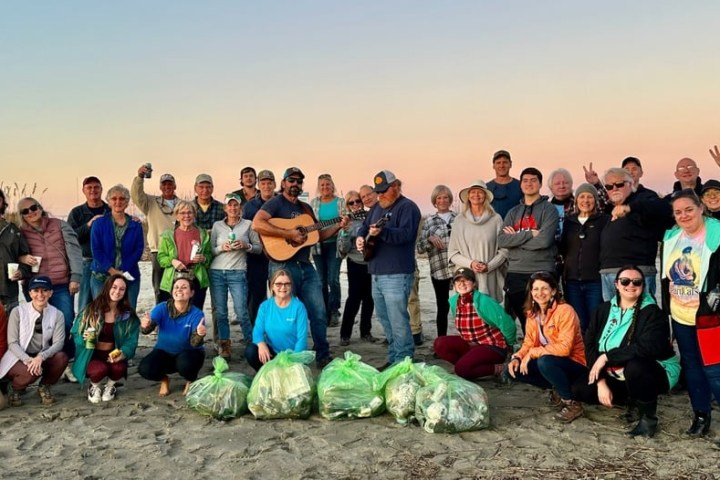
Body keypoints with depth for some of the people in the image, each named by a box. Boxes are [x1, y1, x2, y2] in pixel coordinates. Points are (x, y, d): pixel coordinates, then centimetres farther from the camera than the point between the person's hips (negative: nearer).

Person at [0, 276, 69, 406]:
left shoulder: (57, 314, -4)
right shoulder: (18, 312, -10)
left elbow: (58, 342, -12)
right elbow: (12, 343, -12)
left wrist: (40, 357, -31)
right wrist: (28, 360, -30)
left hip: (42, 358, 3)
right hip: (19, 359, -2)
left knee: (62, 357, -28)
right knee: (30, 372, -35)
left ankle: (44, 387, 1)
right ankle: (17, 389, 3)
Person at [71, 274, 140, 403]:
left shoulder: (128, 315, 1)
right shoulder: (91, 310, -4)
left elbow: (131, 340, -5)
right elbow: (75, 332, 1)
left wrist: (123, 353, -25)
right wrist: (84, 337, -22)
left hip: (113, 354, 2)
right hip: (92, 355, -1)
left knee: (119, 368, -32)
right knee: (101, 369, -34)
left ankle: (110, 386, 7)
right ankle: (94, 387, 6)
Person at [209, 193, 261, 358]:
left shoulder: (248, 225, 5)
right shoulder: (217, 225, 9)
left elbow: (259, 248, 7)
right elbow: (210, 250, 9)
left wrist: (246, 246, -11)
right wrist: (222, 248, -9)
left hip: (238, 272, -2)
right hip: (217, 272, 2)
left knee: (241, 312, -7)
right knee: (220, 312, 2)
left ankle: (251, 344, 8)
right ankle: (225, 345, 12)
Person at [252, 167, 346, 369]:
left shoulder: (306, 207, 18)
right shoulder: (276, 202, -5)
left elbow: (318, 235, 21)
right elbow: (257, 224, -22)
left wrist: (338, 226, 6)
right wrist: (288, 233, -23)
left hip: (306, 267, 7)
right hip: (283, 265, -7)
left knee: (319, 313, 5)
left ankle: (323, 356, 15)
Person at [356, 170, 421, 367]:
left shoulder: (407, 207, -7)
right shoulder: (377, 207, 19)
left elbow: (406, 233, -21)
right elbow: (365, 226, 23)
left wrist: (382, 232, -36)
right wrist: (360, 237, 0)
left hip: (397, 275, -9)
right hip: (377, 273, 9)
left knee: (398, 321, -10)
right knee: (385, 320, 14)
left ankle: (404, 362, -4)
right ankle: (393, 359, 23)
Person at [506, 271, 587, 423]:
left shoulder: (565, 311, -20)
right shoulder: (532, 314, 3)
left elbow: (564, 347, -28)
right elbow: (528, 344, 5)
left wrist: (532, 353, -25)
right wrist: (517, 358, -16)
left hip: (575, 365, -7)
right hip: (553, 364, 7)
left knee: (544, 362, -35)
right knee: (515, 369, -9)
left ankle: (572, 404, -15)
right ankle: (557, 390, 6)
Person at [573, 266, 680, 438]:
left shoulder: (652, 313, -17)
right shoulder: (603, 310, 0)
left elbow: (647, 347, -32)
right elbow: (590, 346, -5)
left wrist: (607, 356, -27)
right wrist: (601, 382, -15)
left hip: (655, 373, -6)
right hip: (615, 376, 6)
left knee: (634, 366, -38)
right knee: (580, 389, -9)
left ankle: (648, 417, -12)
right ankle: (632, 400, 11)